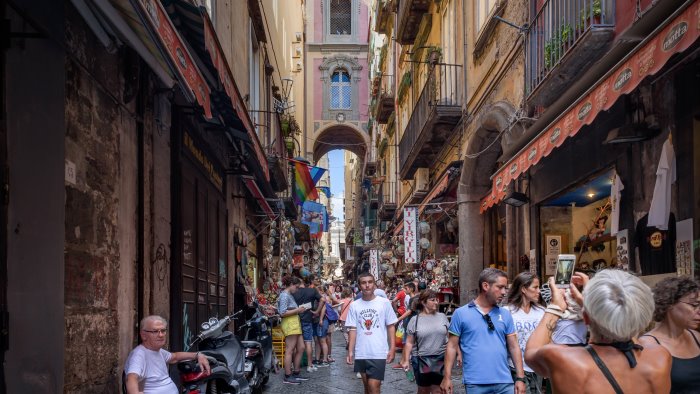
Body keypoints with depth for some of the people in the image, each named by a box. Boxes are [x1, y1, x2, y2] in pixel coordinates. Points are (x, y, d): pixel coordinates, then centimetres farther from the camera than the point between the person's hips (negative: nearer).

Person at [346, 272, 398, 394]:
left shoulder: (384, 302, -2)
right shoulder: (354, 305, 4)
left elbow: (390, 326, 2)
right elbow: (353, 329, 6)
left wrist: (392, 348, -4)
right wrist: (350, 351, 0)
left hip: (378, 353, -3)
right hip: (361, 353, 3)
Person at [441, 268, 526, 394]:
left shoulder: (505, 314, 9)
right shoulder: (461, 313, 1)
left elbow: (514, 347, 9)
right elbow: (452, 346, 2)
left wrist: (520, 378, 2)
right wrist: (447, 377, -3)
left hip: (504, 382, 3)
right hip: (475, 383, -3)